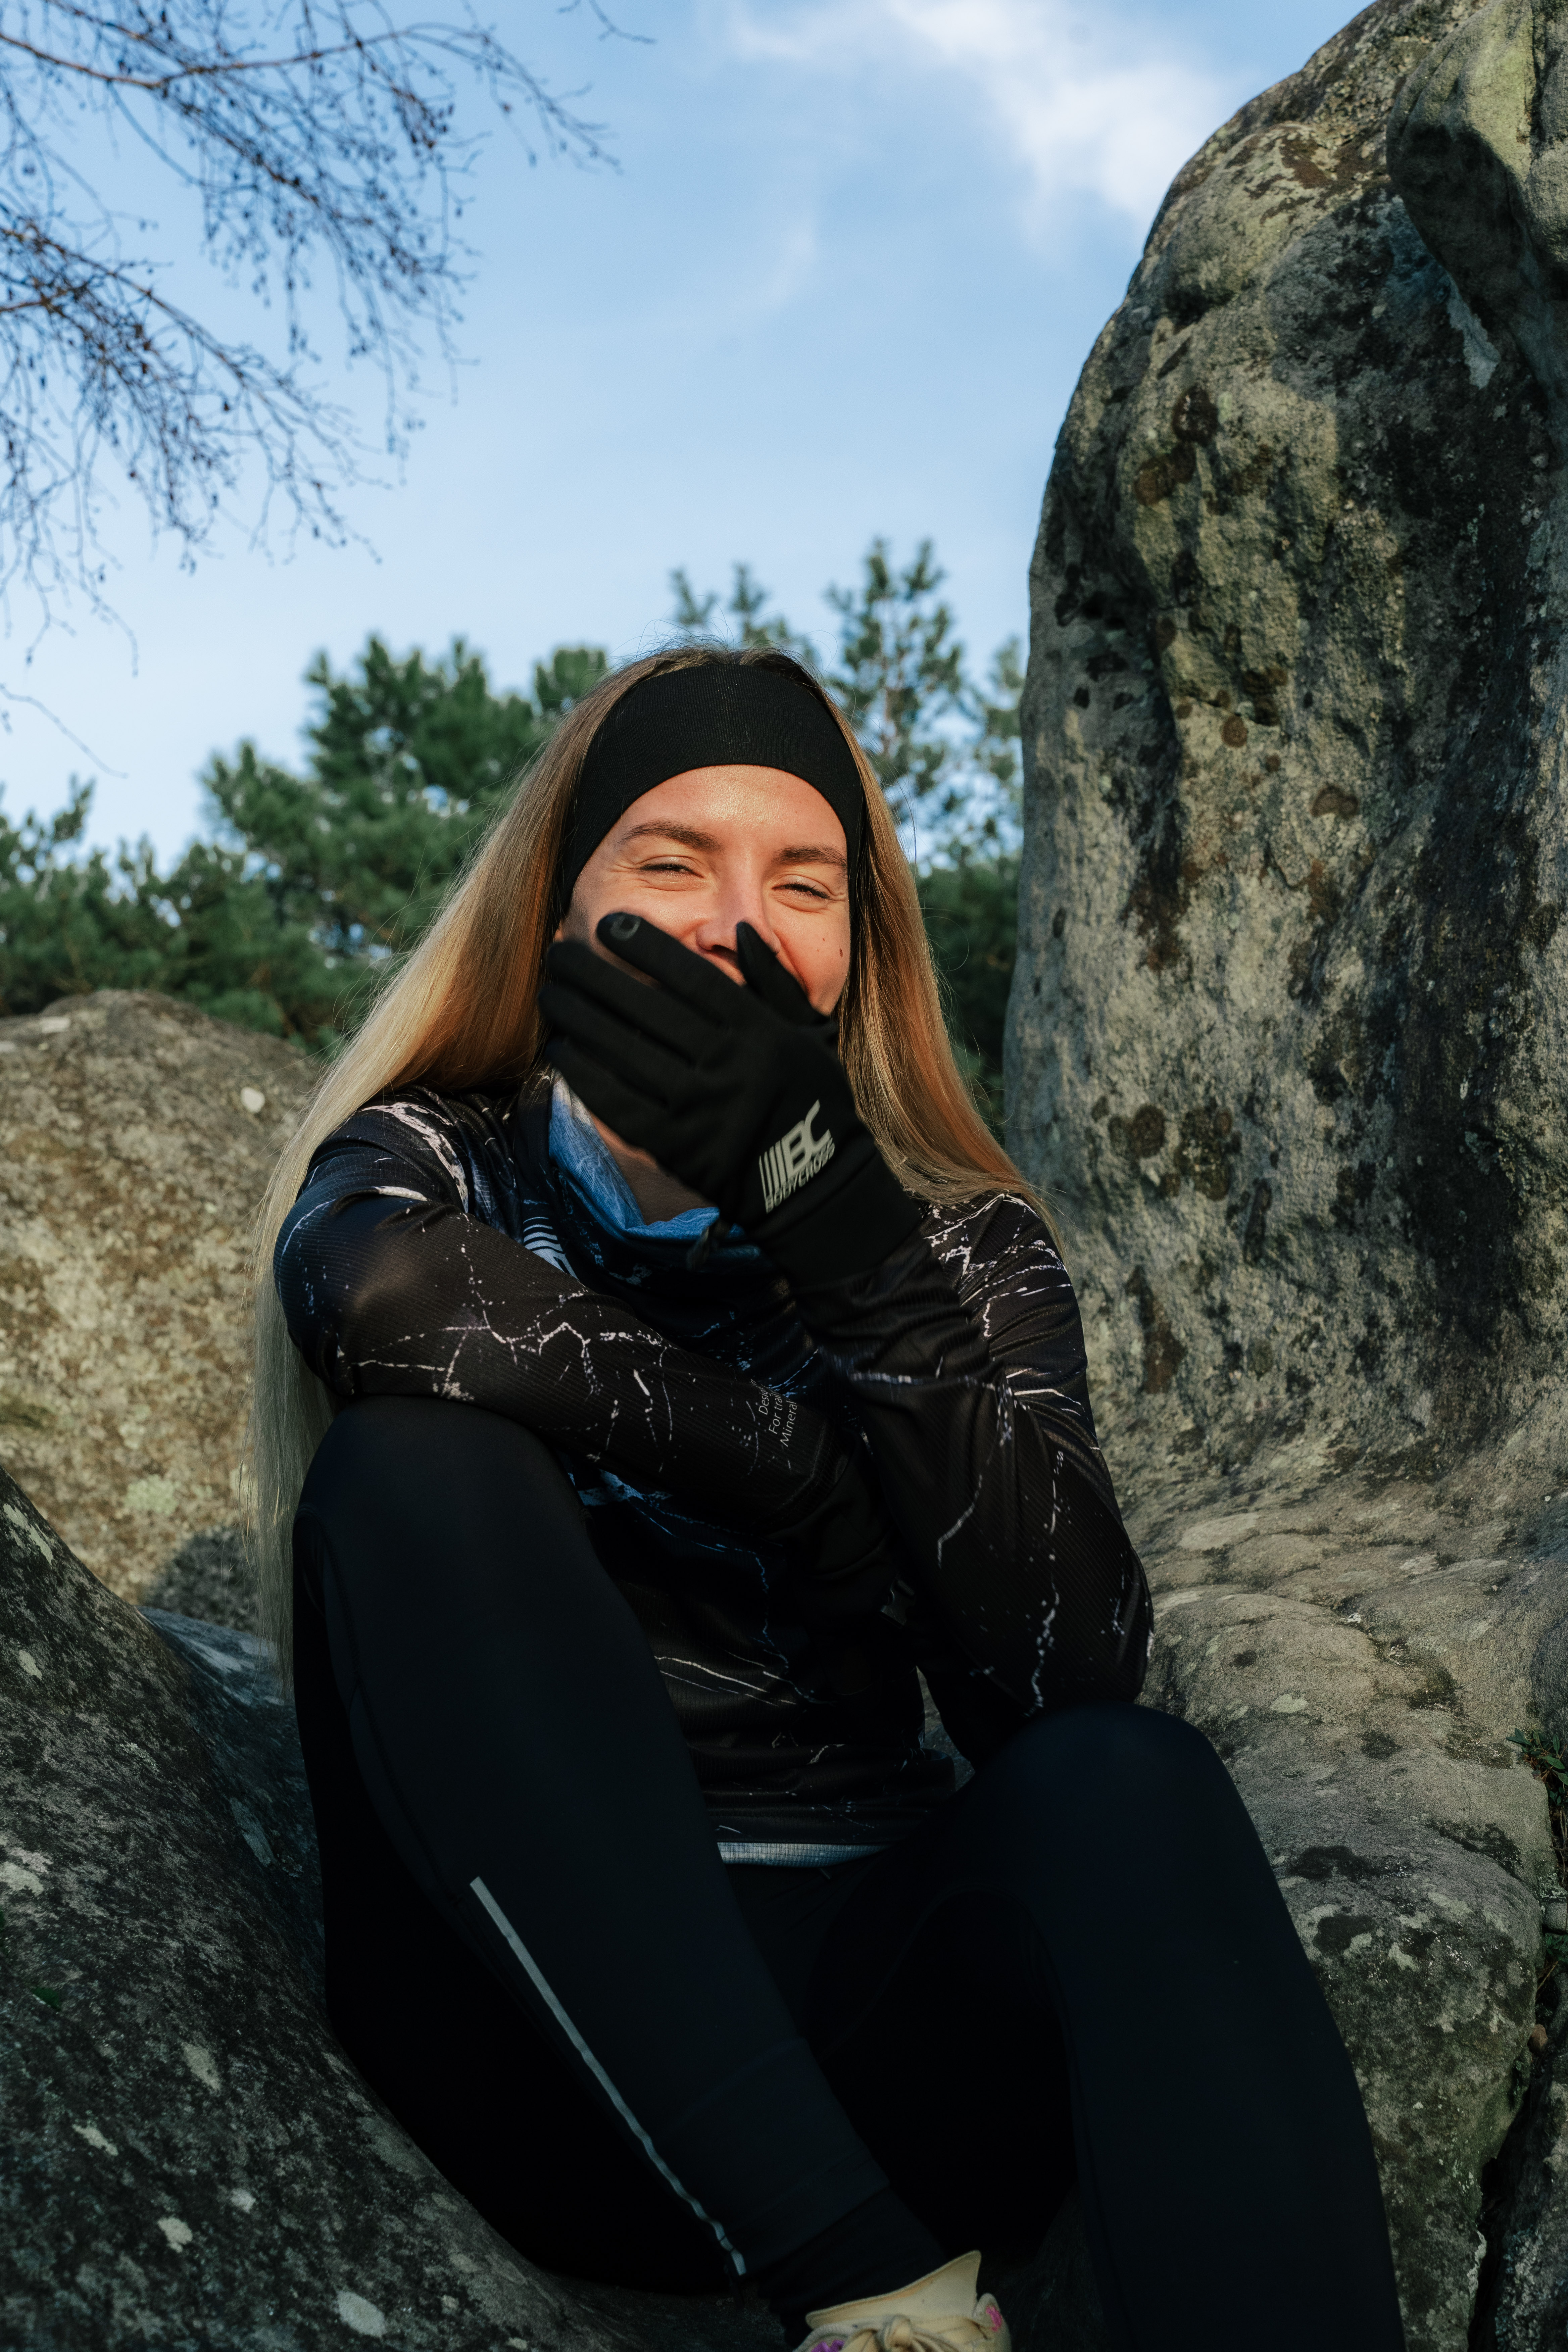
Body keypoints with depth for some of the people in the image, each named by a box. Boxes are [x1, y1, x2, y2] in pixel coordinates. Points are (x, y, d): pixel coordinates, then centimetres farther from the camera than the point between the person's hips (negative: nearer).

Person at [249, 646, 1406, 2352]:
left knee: (1127, 1788, -30)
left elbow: (1069, 1682, -10)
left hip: (864, 1990, 1)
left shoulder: (962, 1248, 10)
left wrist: (820, 1202, -17)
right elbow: (385, 1298, -23)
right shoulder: (438, 1163, 6)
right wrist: (808, 1470, -14)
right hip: (537, 2008, 0)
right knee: (415, 1462, -25)